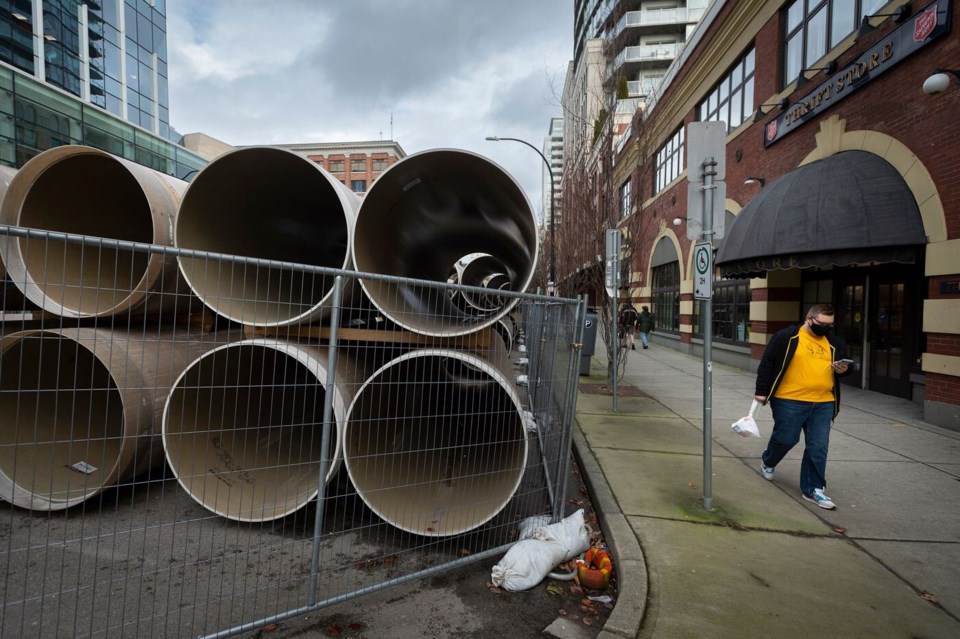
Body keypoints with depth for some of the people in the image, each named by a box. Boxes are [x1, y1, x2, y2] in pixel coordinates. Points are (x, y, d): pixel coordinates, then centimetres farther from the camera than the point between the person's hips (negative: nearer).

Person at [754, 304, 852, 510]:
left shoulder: (835, 343, 10)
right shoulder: (786, 337, -6)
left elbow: (846, 365, 24)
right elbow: (767, 363, -5)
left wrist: (844, 369, -1)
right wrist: (762, 391, -7)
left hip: (823, 404, 5)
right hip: (790, 402, -4)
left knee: (818, 448, 5)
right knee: (785, 439, 5)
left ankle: (813, 489, 16)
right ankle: (767, 461, 36)